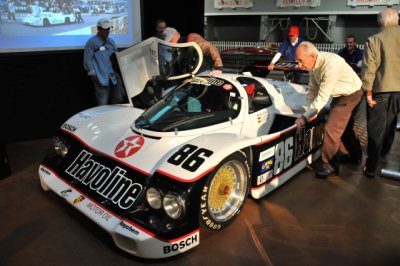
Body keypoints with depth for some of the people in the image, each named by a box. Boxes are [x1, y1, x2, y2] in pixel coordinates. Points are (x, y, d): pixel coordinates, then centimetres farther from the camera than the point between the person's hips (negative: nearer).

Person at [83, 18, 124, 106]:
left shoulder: (111, 41, 19)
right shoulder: (92, 42, -3)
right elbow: (88, 60, -6)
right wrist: (93, 74, -12)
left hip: (114, 77, 7)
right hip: (101, 78, -7)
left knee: (118, 101, 11)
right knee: (103, 105, -6)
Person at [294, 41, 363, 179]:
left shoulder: (330, 65, -37)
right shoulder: (314, 62, -12)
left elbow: (323, 97, -34)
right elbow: (312, 89, -2)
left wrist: (305, 117, -30)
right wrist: (310, 109, -4)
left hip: (350, 95, -9)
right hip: (339, 94, 9)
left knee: (331, 129, -11)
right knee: (344, 126, 23)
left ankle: (330, 165, 6)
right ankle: (355, 155, 45)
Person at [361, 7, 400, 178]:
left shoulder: (373, 40, -10)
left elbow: (368, 69, -15)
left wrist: (368, 92, -8)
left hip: (380, 90, -4)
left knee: (376, 129, 2)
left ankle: (372, 168, 4)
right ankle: (383, 153, 44)